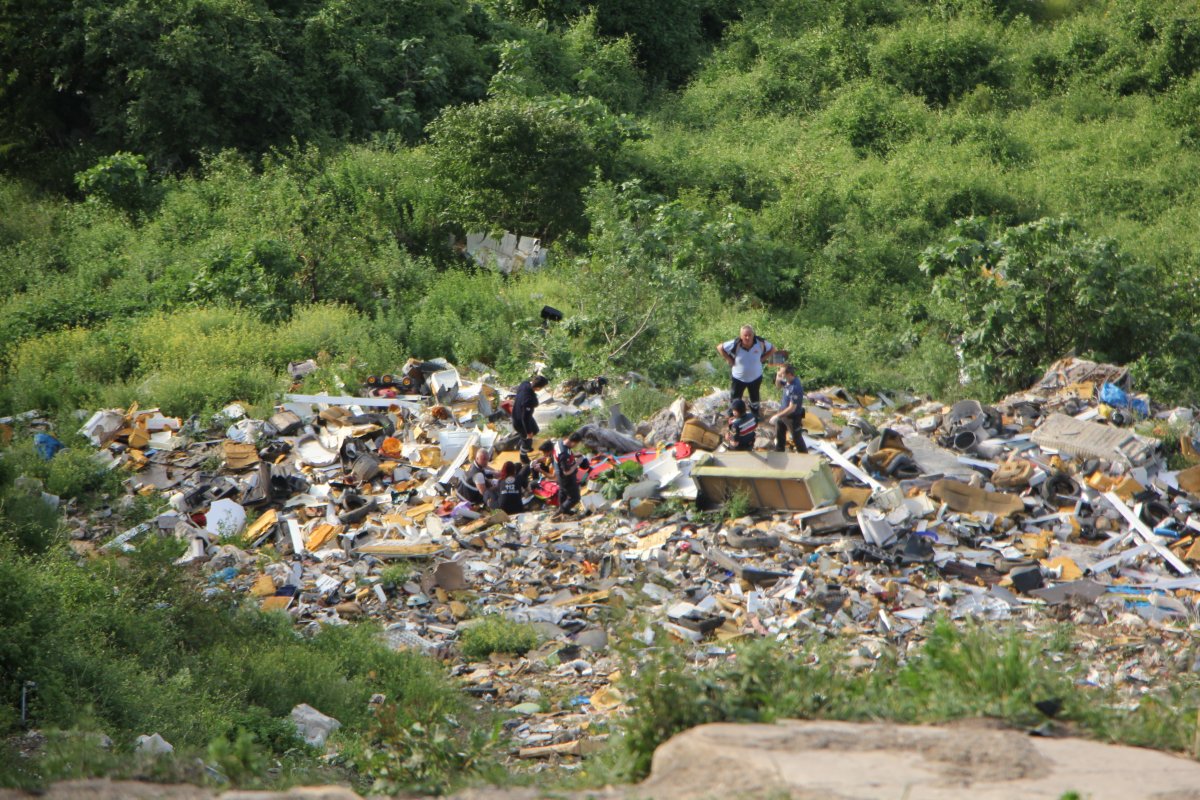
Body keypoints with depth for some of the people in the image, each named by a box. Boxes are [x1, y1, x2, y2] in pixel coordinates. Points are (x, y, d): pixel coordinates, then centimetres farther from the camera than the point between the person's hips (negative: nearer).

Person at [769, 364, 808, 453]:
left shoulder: (795, 388, -35)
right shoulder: (787, 381, -9)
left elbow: (792, 408, -33)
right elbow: (778, 384, 15)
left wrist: (777, 416, -26)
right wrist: (778, 376, -9)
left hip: (793, 417, -9)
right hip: (783, 413, 9)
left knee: (796, 438, 9)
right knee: (779, 435, 26)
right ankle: (779, 452, 47)